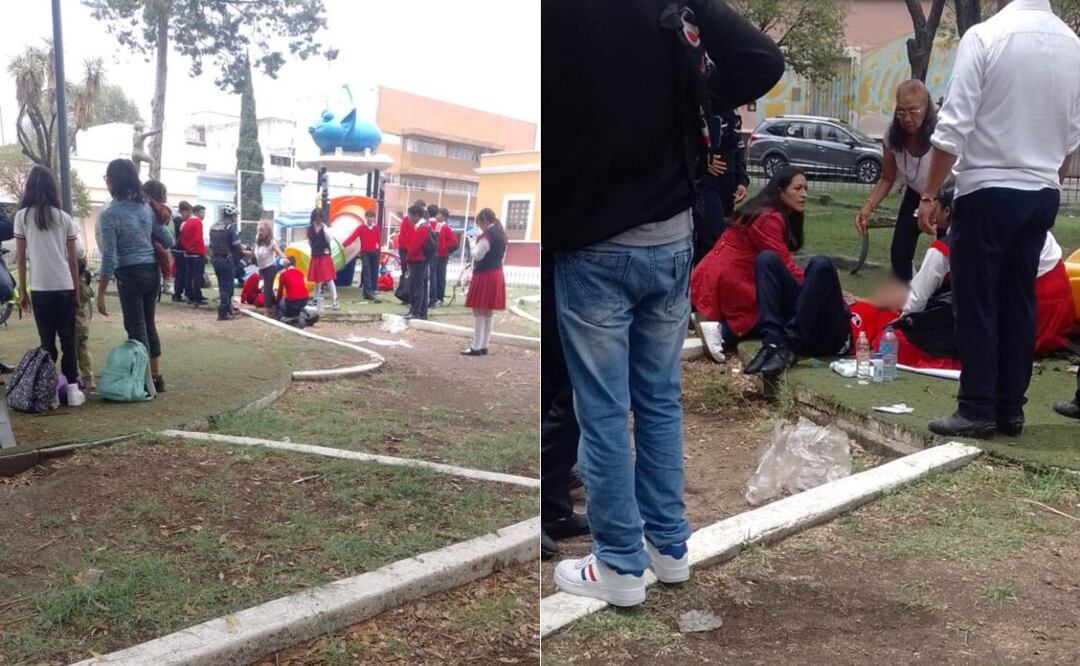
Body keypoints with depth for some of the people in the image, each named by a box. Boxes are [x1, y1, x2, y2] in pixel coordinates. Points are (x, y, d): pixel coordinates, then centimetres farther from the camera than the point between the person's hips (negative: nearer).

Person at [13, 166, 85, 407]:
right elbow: (73, 260, 6)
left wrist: (22, 291, 9)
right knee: (68, 339, 6)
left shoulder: (22, 216, 1)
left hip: (40, 288, -1)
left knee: (47, 341, 5)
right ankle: (72, 388, 3)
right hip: (65, 287, 1)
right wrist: (77, 293, 13)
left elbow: (21, 258, 1)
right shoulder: (64, 217, 5)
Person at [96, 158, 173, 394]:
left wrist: (101, 294, -10)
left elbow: (110, 258, -15)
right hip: (153, 271, 6)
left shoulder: (109, 215, -12)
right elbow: (168, 241, 11)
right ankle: (156, 377, 21)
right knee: (149, 324, 15)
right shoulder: (146, 207, 6)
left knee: (136, 328, 2)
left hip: (131, 275, -6)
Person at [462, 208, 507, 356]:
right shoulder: (501, 234, 12)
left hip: (484, 275, -9)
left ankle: (476, 347, -4)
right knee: (489, 313, 11)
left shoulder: (487, 234, -16)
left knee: (479, 312, -5)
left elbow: (477, 255, -15)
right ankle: (484, 346, 15)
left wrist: (473, 244, 0)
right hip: (496, 275, 9)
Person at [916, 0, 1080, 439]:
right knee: (1019, 302, 11)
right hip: (1042, 193, 6)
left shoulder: (984, 36, -12)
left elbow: (954, 127, -15)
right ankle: (1010, 410, 17)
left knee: (976, 304, 2)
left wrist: (929, 195, -9)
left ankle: (977, 410, 6)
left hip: (988, 190, -6)